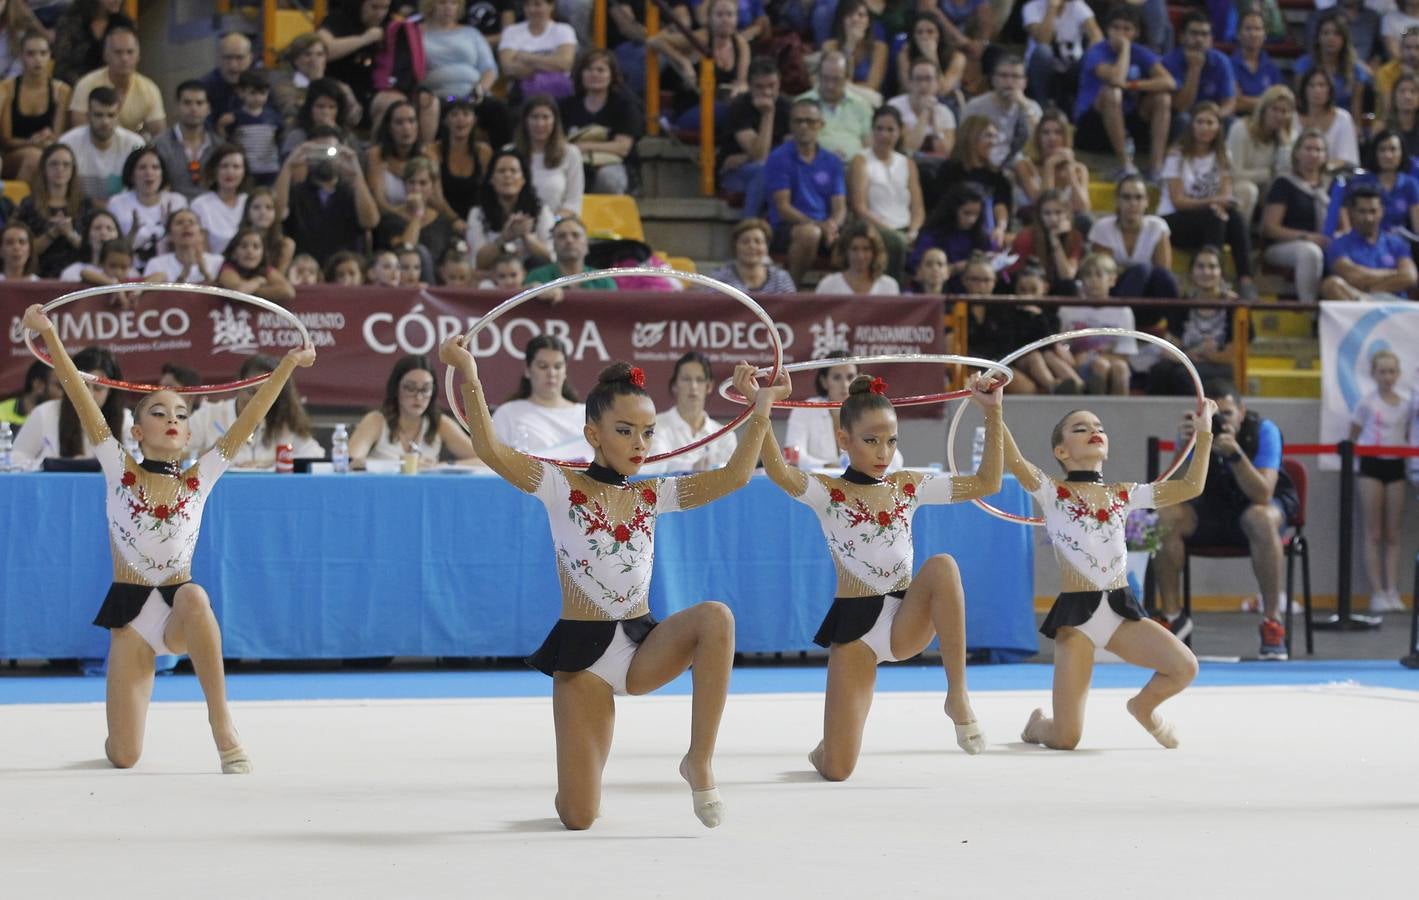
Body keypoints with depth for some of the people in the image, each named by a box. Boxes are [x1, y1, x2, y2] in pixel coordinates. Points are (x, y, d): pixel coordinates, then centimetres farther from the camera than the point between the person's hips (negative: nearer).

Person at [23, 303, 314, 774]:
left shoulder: (198, 479, 2)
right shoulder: (120, 472, -1)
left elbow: (249, 419, -3)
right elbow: (82, 399, -8)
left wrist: (288, 365, -9)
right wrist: (49, 335, -14)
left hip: (181, 615, 0)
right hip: (130, 612, 0)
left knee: (193, 596, -39)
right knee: (123, 758, -7)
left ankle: (221, 723, -29)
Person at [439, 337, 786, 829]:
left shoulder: (652, 495, 8)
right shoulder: (562, 488, -4)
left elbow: (733, 476, 0)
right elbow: (491, 450, -18)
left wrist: (761, 408, -5)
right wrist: (468, 375, -26)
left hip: (644, 646, 3)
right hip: (582, 653, -3)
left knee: (715, 617, -31)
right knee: (578, 818, -8)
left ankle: (700, 760, -22)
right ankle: (579, 783, 34)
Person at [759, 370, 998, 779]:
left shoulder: (909, 486, 9)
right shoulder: (828, 493, -3)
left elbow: (986, 484, 6)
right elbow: (780, 473, -25)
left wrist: (992, 412, -1)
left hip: (907, 623, 2)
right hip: (854, 627, -2)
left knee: (942, 566, -32)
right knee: (835, 770, -9)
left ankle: (957, 695, -23)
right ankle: (832, 744, 33)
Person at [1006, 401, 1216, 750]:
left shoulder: (1123, 495, 13)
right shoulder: (1053, 493, 1)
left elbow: (1191, 486, 11)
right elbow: (1014, 461, -17)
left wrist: (1204, 433, 10)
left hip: (1121, 610, 4)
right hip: (1076, 615, -4)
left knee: (1185, 667, -19)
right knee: (1065, 739, -11)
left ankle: (1143, 707, 17)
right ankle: (1038, 724, 31)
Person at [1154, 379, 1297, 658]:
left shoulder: (1263, 431, -23)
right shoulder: (1193, 432, -17)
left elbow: (1262, 496, -33)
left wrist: (1234, 452, -46)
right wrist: (1186, 448, -43)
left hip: (1265, 503, -3)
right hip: (1210, 508, 3)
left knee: (1261, 518, -39)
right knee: (1164, 517, -26)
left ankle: (1272, 622, -27)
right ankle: (1172, 615, -8)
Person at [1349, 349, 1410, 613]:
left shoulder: (1406, 401, 6)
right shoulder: (1367, 403, -2)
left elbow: (1408, 434, 15)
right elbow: (1353, 437, 4)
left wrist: (1407, 447, 0)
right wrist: (1354, 451, -10)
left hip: (1396, 465, 3)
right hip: (1371, 465, -3)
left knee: (1393, 534, 3)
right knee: (1374, 533, -2)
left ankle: (1392, 592, 2)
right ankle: (1377, 593, -3)